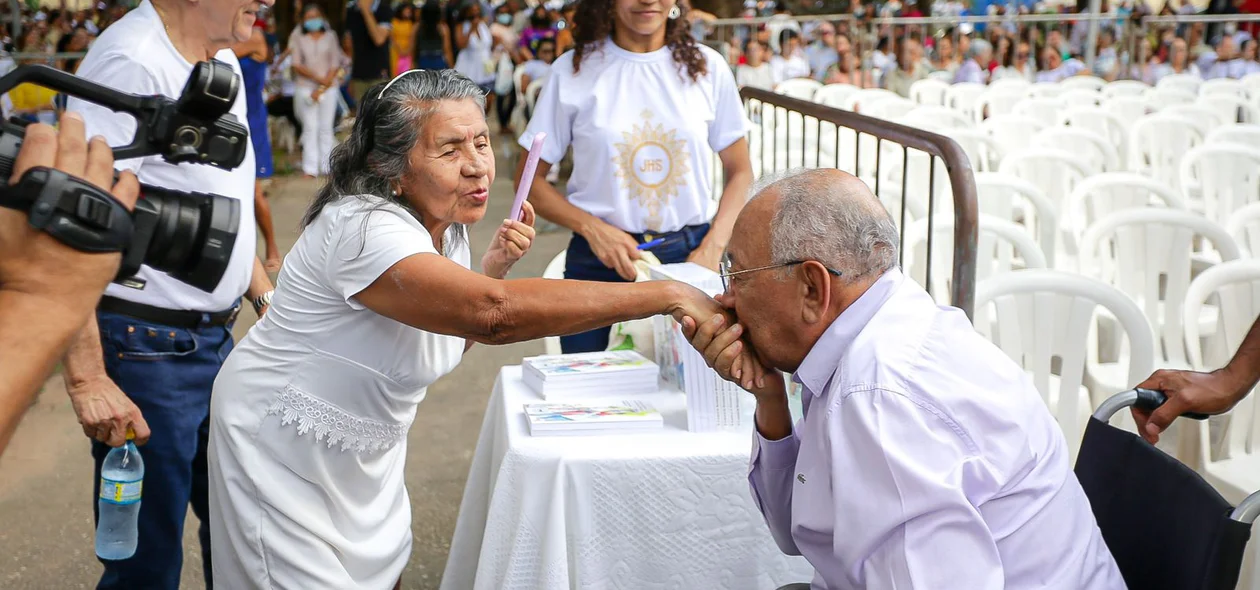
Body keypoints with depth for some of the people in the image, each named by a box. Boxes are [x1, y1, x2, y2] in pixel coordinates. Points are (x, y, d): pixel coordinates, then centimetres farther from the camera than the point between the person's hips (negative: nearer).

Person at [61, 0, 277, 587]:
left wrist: (265, 295, 15)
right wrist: (86, 379, -26)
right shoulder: (132, 62, -20)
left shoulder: (224, 64, 9)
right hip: (146, 348, -9)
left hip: (214, 338, 9)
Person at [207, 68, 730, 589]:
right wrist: (667, 295, -45)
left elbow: (454, 333, 9)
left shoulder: (446, 222, -2)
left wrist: (495, 269, -10)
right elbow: (494, 314, -45)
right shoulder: (365, 229, -32)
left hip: (365, 452, 8)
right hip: (284, 448, -8)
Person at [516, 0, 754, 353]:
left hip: (691, 256, 1)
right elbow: (531, 180, 1)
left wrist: (713, 248, -7)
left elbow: (740, 172, 8)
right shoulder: (574, 71, -2)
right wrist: (592, 228, -15)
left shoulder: (708, 67, 2)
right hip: (600, 261, -1)